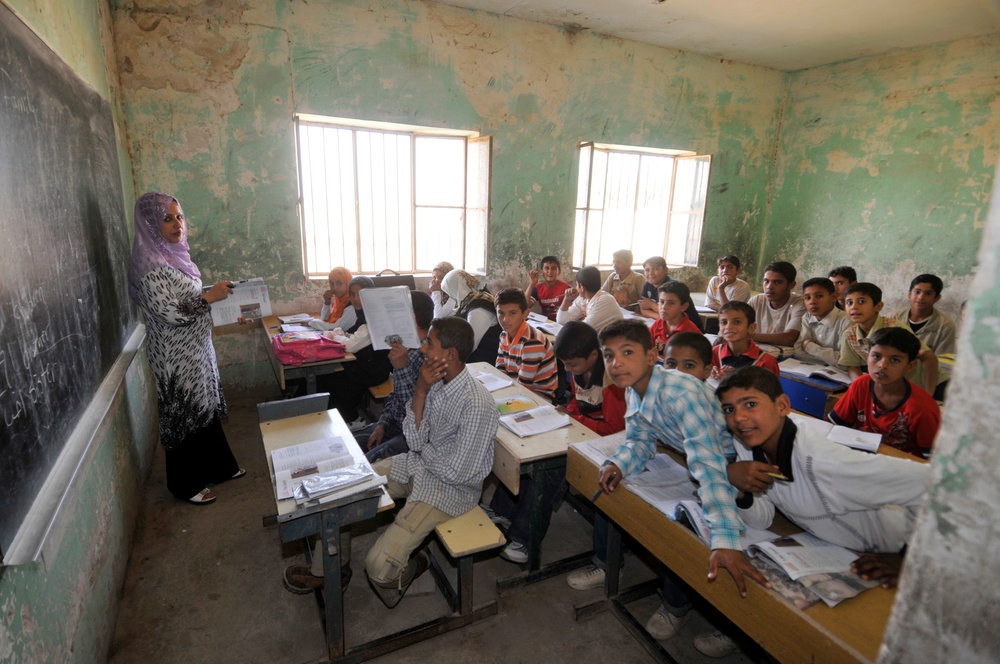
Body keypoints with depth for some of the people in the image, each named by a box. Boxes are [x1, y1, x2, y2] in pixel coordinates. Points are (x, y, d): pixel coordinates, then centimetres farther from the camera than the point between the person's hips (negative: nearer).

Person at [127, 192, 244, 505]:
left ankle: (218, 467, 36)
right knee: (184, 415, 6)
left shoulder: (171, 253, 7)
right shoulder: (150, 265, -22)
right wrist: (210, 296, -20)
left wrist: (211, 294, 9)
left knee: (206, 408, 19)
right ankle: (186, 484, 25)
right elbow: (171, 313, -26)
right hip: (176, 357, -9)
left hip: (196, 348, 9)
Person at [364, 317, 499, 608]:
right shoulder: (436, 381, -6)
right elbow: (415, 441, -7)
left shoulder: (478, 406, -31)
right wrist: (420, 391, -19)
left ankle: (411, 567, 19)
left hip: (450, 488, -8)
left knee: (378, 565, -17)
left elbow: (457, 473, -24)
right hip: (420, 465, 8)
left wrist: (423, 450, -6)